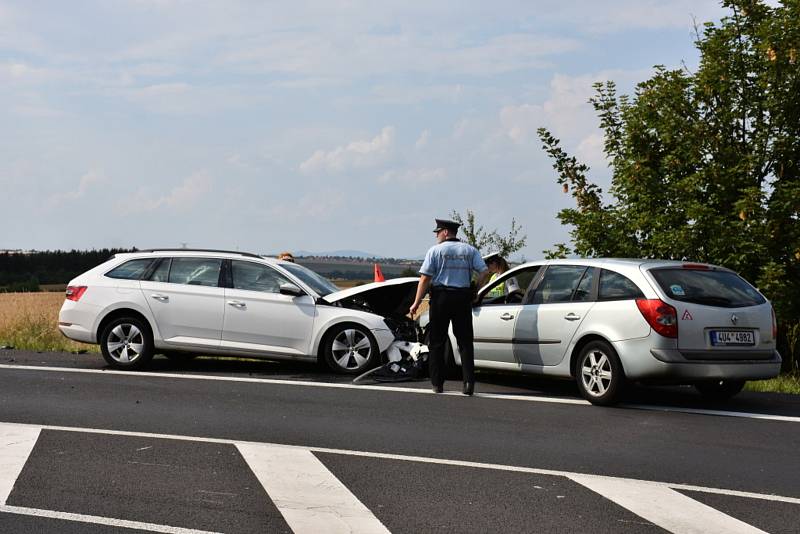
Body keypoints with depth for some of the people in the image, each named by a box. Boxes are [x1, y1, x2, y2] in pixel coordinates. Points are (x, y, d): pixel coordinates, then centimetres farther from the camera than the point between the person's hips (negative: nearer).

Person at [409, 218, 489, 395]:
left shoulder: (436, 250, -2)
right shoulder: (470, 250, 9)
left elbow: (425, 278, -8)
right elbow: (484, 272, 0)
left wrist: (417, 302, -7)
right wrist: (475, 289, 12)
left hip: (441, 296, -3)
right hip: (463, 297, 3)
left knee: (436, 342, 6)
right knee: (465, 341, 5)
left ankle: (437, 383, 7)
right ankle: (469, 381, -6)